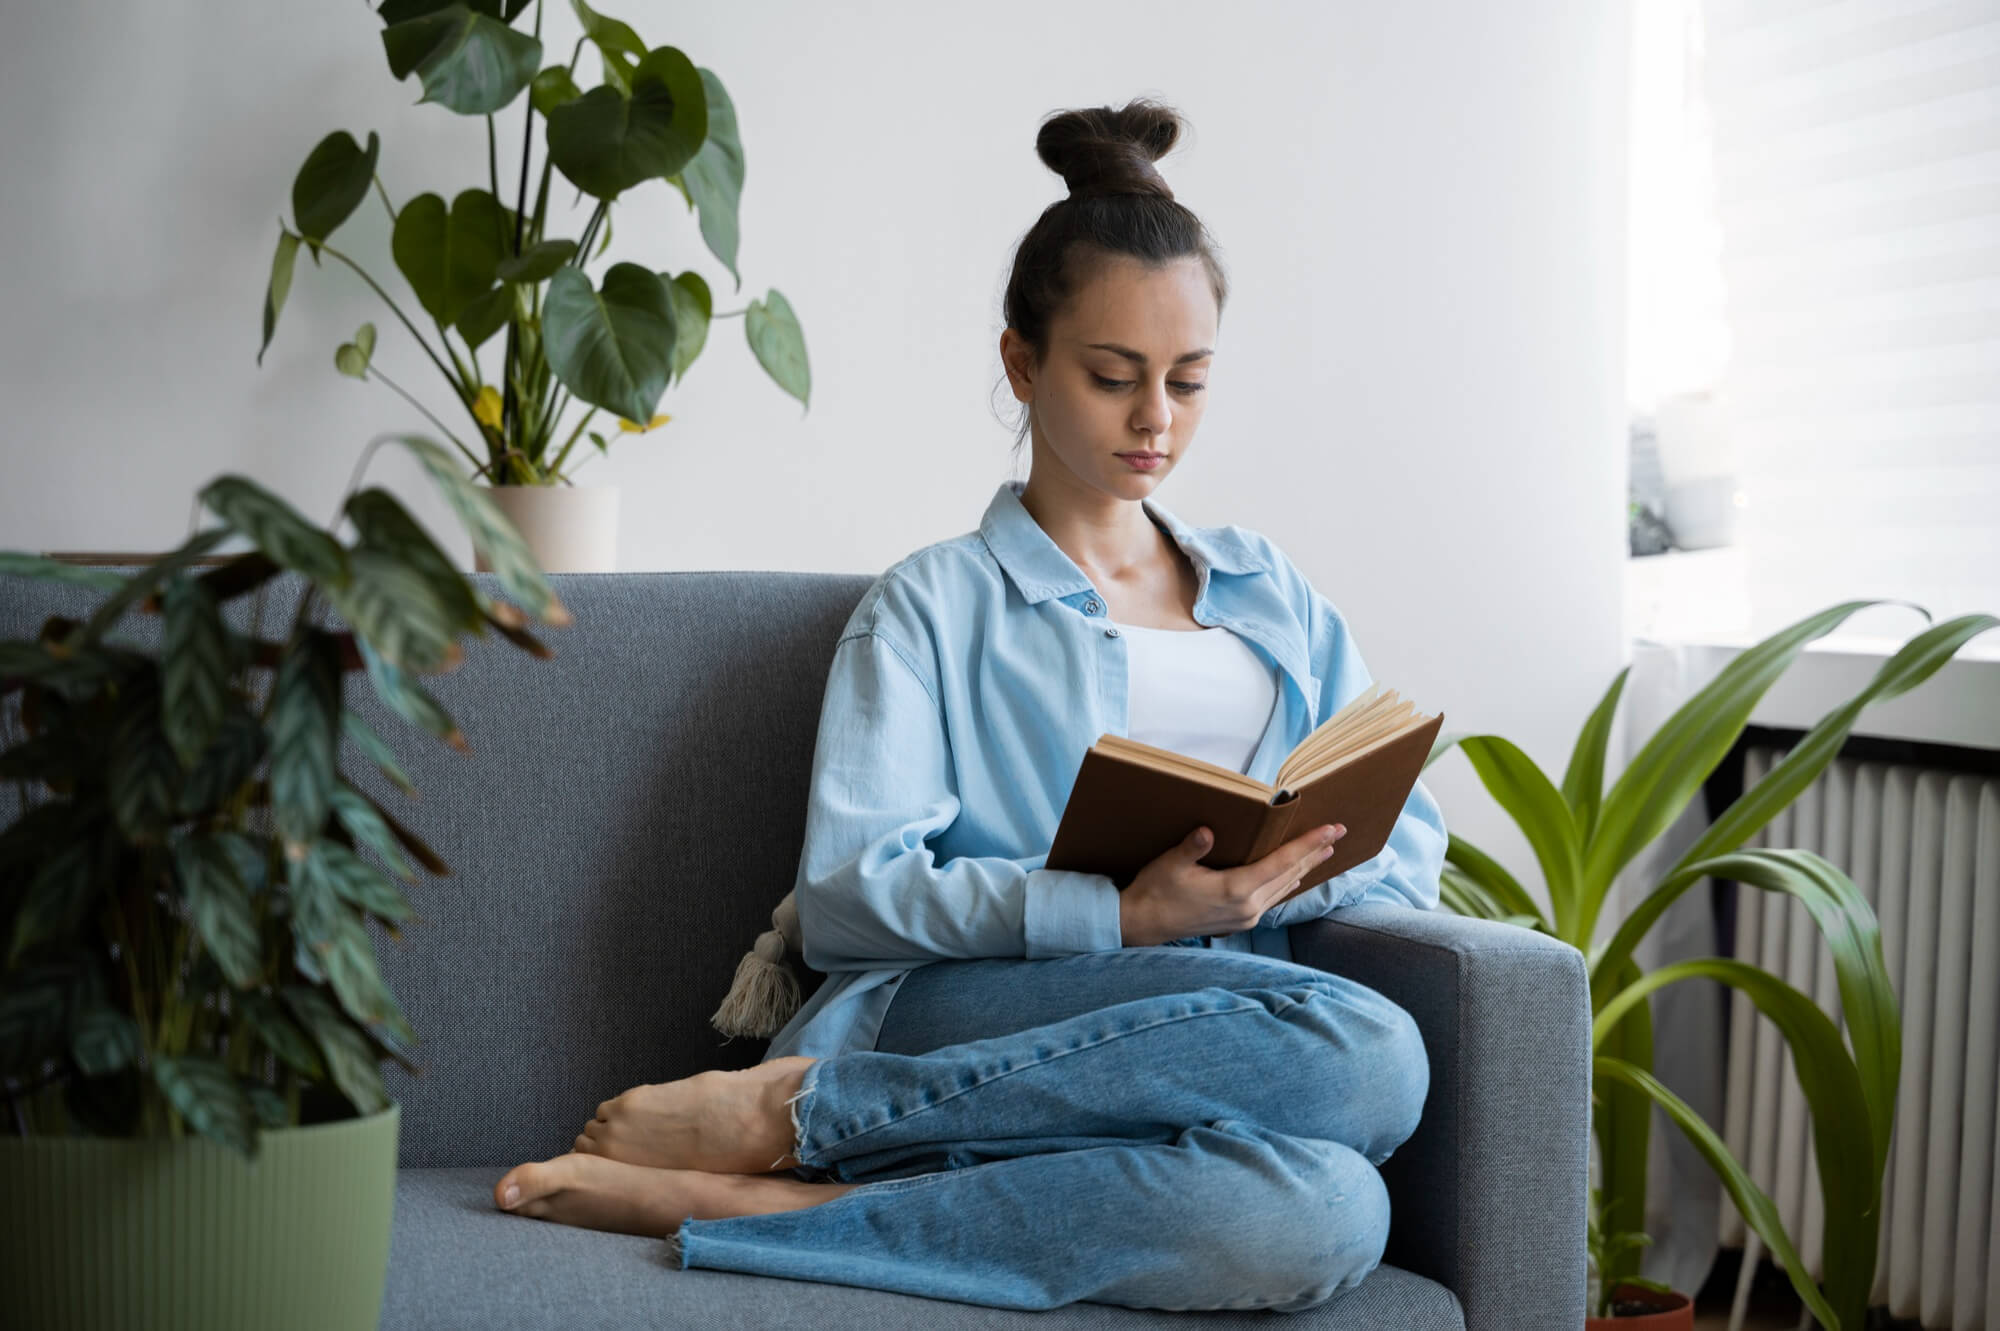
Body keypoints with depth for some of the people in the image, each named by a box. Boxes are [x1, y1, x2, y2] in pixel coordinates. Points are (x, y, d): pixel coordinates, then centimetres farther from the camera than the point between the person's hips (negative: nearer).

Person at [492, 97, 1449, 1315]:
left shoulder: (1274, 595, 27)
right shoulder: (937, 607, 13)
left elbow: (1409, 838, 20)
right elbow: (852, 893, -2)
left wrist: (1286, 873, -4)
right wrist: (1125, 916, -17)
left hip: (1210, 1034, 4)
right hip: (945, 1016, -4)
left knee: (1327, 1214, -35)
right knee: (1363, 1050, -35)